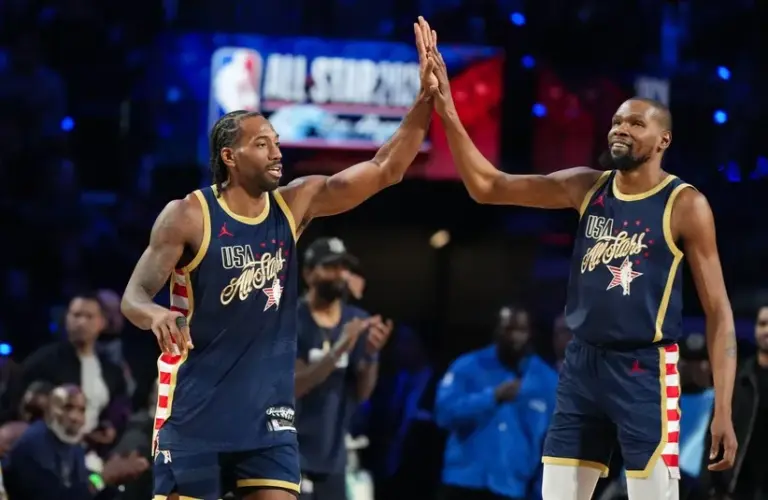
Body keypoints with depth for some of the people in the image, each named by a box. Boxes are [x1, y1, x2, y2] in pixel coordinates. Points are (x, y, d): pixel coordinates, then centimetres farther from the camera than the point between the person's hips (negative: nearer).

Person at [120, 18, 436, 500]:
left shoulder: (295, 204, 2)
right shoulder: (189, 216, -10)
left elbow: (384, 170, -2)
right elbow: (134, 295, -12)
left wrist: (426, 100, -14)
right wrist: (155, 314, -37)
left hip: (266, 405, 4)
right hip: (195, 405, -4)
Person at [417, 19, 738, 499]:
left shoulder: (685, 205, -7)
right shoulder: (586, 188, 8)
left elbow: (718, 309, -6)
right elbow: (488, 187, 8)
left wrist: (723, 409, -14)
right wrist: (447, 112, -6)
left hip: (644, 370, -6)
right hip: (583, 364, 6)